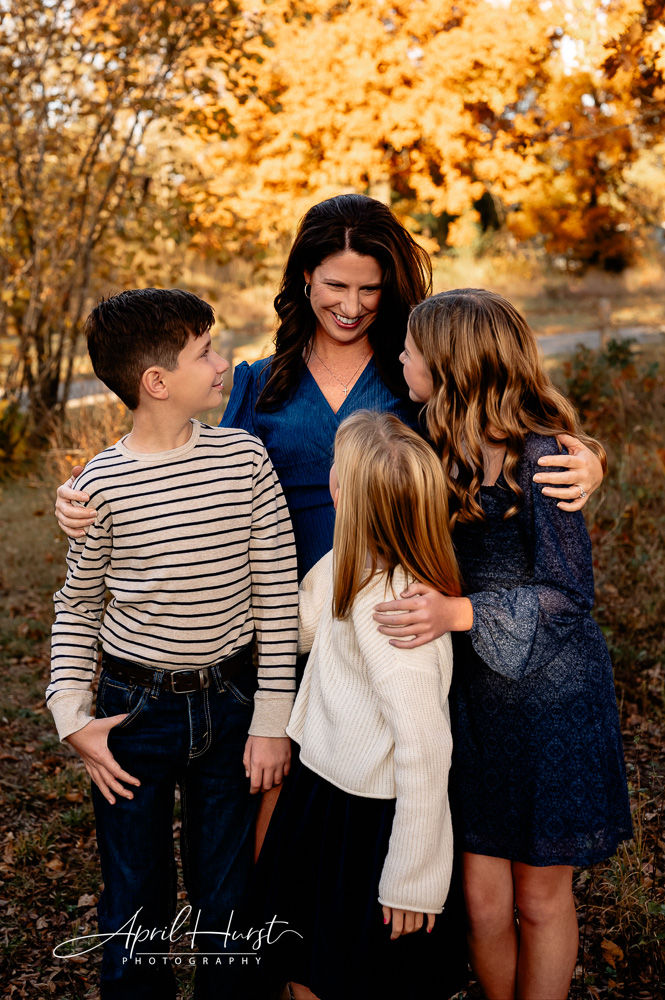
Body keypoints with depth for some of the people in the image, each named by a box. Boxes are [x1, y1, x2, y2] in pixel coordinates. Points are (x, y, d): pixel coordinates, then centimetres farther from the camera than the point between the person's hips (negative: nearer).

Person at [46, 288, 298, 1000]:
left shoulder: (244, 458, -7)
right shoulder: (102, 483, -8)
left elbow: (277, 595, -3)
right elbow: (76, 605, 5)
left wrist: (272, 719, -4)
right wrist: (73, 716, -2)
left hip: (230, 701, 1)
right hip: (135, 706, 0)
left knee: (228, 901, 13)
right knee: (134, 909, 12)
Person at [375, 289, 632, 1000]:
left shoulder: (540, 453, -17)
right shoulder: (442, 441, 4)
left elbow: (568, 593, -18)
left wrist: (457, 614, -28)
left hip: (551, 694, -5)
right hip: (472, 689, 5)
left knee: (540, 899, 12)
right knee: (482, 898, 9)